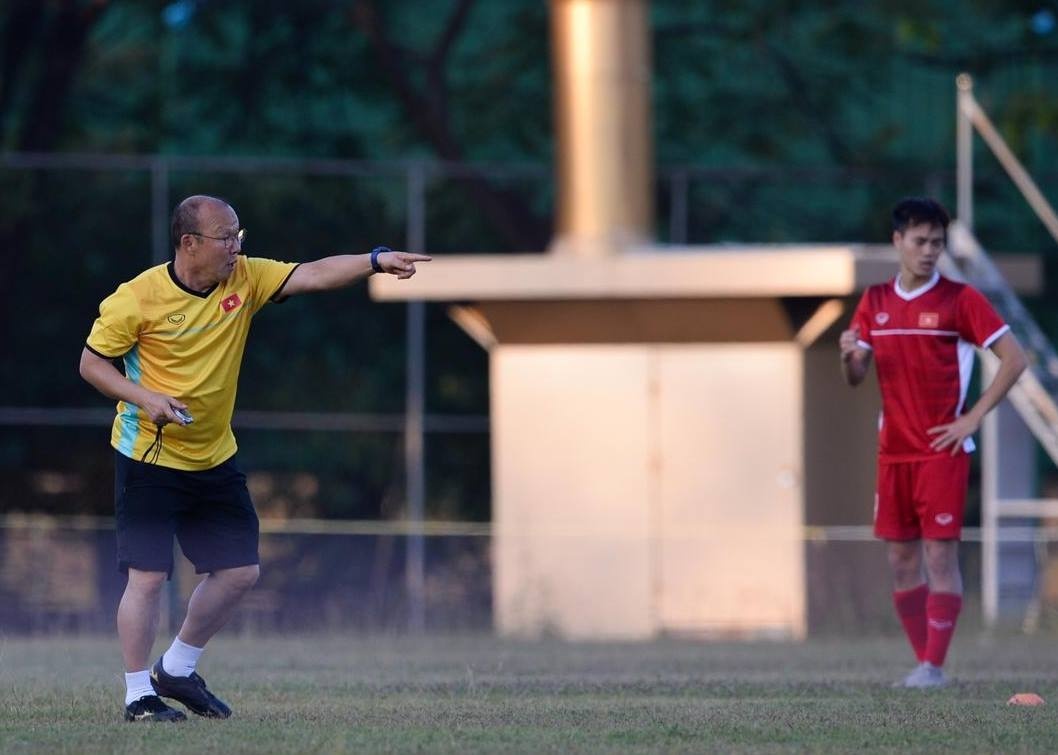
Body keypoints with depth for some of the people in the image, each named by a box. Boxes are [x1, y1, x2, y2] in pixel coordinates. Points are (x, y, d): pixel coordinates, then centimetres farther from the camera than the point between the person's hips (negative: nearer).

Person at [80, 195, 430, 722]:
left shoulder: (244, 279, -3)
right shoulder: (137, 299, -15)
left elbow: (312, 275, -13)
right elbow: (92, 363, -7)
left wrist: (376, 261, -28)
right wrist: (145, 398, -22)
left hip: (214, 460, 6)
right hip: (148, 458, -6)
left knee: (239, 571, 8)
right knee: (148, 576, -9)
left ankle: (178, 669, 26)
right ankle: (138, 694, 5)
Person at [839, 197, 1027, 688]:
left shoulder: (959, 298, -5)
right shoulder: (875, 302, 9)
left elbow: (1014, 359, -7)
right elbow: (855, 378, 13)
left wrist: (973, 418, -11)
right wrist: (848, 356, -11)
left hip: (943, 450, -5)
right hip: (893, 452, 5)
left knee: (940, 555, -8)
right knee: (900, 558, 5)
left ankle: (934, 666, -8)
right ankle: (923, 661, 13)